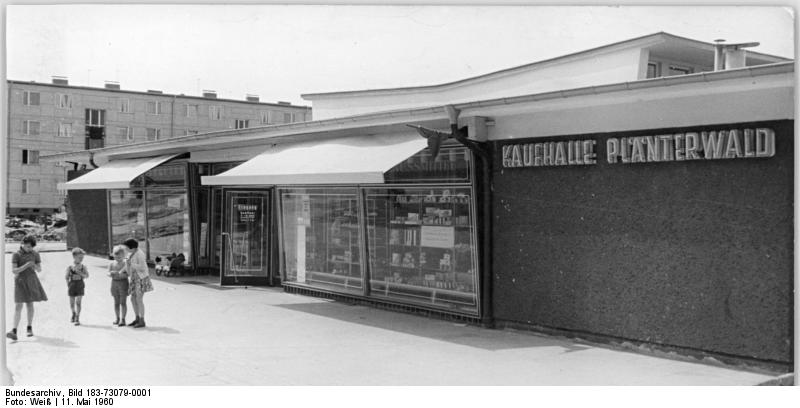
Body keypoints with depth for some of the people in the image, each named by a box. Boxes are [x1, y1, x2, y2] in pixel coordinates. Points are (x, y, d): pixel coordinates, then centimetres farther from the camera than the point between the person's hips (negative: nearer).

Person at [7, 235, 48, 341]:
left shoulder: (35, 254, 3)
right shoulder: (16, 255, -6)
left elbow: (39, 270, 7)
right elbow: (14, 271, -13)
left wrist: (34, 266, -16)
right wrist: (26, 265, -25)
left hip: (31, 281, 3)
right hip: (20, 281, -2)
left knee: (30, 304, 9)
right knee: (19, 306, -10)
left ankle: (30, 328, 23)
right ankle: (14, 332, -15)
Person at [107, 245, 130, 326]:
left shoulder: (125, 263, -8)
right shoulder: (112, 264, 4)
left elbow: (128, 274, -13)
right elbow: (108, 273, 0)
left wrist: (121, 274, -28)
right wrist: (111, 273, -22)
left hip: (123, 283, -4)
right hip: (114, 283, 4)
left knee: (123, 302, -3)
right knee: (116, 302, 10)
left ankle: (123, 319, 0)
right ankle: (117, 318, 19)